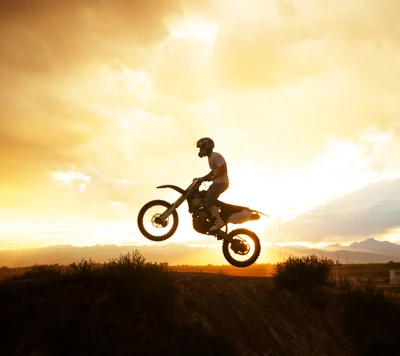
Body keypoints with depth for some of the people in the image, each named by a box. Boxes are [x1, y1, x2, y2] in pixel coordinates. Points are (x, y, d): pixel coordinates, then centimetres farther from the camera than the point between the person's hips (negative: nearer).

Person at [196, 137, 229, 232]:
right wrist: (202, 178, 19)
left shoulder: (215, 156, -15)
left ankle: (219, 221, -20)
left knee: (208, 201, -18)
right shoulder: (211, 157, 17)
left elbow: (223, 169, -24)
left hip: (221, 183, -11)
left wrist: (211, 178, -23)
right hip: (217, 182, 11)